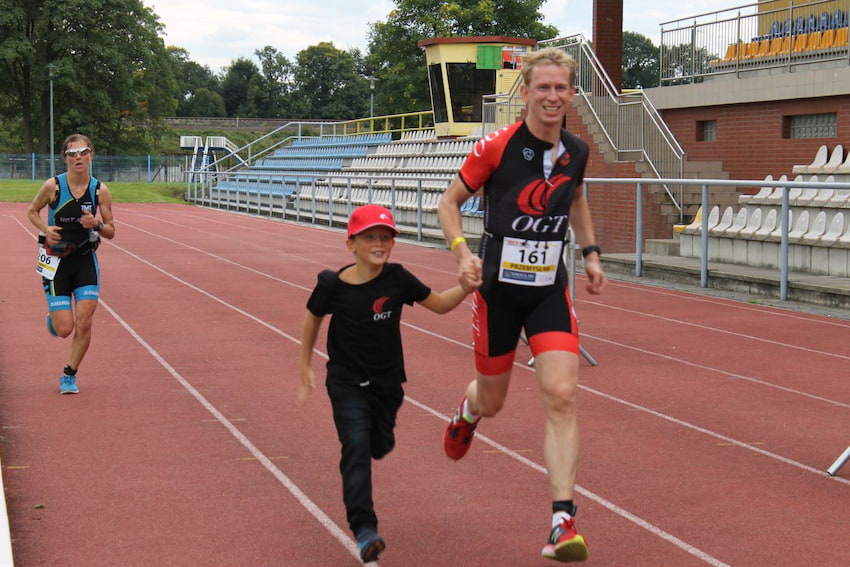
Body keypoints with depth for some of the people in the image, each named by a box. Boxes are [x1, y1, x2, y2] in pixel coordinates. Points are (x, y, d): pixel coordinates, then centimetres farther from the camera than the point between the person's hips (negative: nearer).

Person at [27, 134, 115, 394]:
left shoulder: (100, 190, -4)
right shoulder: (53, 186, -10)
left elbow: (111, 231, 4)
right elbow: (32, 211, 7)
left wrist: (96, 224, -18)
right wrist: (45, 228, -13)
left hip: (86, 260, 2)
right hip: (56, 261, -2)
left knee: (84, 324, -7)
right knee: (64, 329, -5)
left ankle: (69, 375, 15)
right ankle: (53, 318, 34)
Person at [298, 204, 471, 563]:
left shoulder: (397, 279, -11)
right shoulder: (333, 285, -14)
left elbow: (440, 304, 0)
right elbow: (313, 318, 4)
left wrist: (467, 287, -19)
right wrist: (306, 368, 9)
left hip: (387, 381, 3)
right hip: (347, 382, -3)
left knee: (380, 447, 16)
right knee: (356, 447, -16)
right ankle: (364, 530, -17)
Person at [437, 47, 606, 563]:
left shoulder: (577, 152, 2)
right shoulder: (496, 147, -12)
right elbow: (449, 202, -2)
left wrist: (591, 253, 14)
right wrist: (463, 252, -19)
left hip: (550, 290, 2)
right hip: (498, 288, -2)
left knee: (562, 396, -14)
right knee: (492, 400, 12)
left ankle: (563, 522, -11)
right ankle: (468, 411, 54)